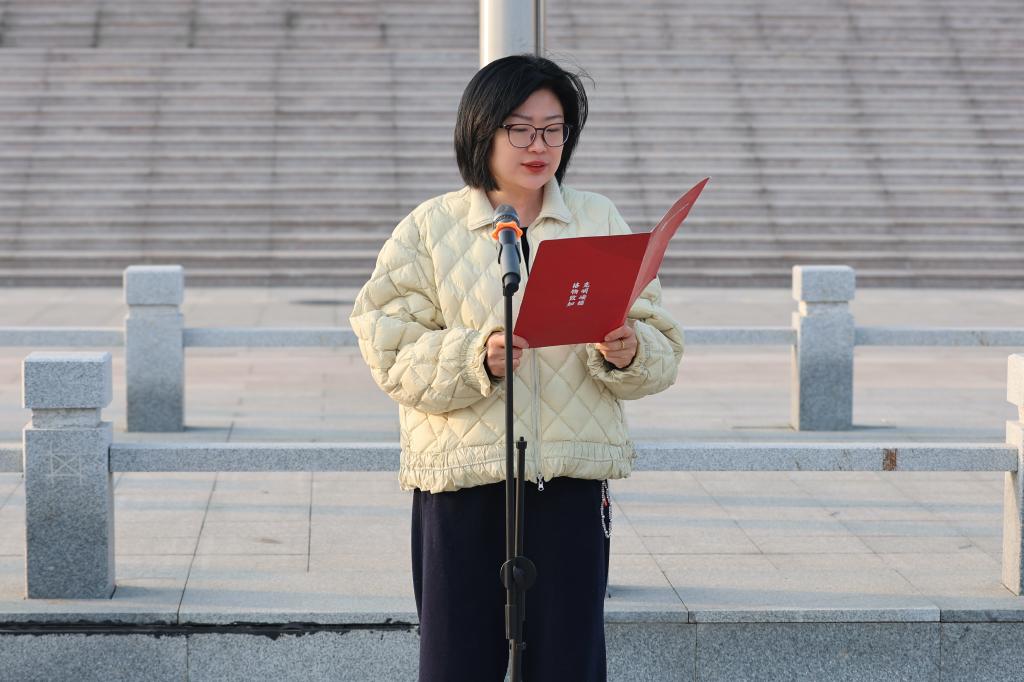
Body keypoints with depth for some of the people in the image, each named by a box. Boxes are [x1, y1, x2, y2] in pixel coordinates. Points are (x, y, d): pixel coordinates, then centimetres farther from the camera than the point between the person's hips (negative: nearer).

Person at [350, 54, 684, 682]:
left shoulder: (601, 222, 10)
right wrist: (476, 357, -22)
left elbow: (664, 350, 6)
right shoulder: (428, 230, 4)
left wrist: (629, 353, -16)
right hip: (461, 481, -2)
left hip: (572, 481, 2)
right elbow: (395, 357, -5)